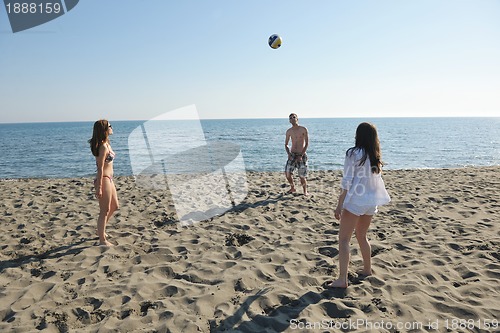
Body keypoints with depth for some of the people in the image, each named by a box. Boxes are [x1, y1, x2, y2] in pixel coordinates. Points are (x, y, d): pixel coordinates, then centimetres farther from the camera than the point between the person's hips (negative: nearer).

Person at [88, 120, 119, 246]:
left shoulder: (106, 144, 11)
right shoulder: (103, 147, -18)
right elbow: (100, 168, -20)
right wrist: (99, 187, -21)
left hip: (109, 179, 10)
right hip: (104, 180, -10)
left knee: (114, 206, 22)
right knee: (105, 211, 0)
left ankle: (101, 230, 38)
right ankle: (102, 240, 13)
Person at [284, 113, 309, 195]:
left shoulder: (303, 129, -5)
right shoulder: (289, 131, 5)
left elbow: (307, 144, -7)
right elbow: (286, 144, 14)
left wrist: (301, 155, -14)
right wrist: (289, 154, -4)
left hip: (302, 155, -3)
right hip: (292, 154, 3)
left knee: (302, 176, -3)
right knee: (287, 173, -7)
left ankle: (305, 191, 20)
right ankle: (292, 188, 19)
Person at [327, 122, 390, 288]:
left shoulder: (353, 153, -10)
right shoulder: (376, 156, 8)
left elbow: (347, 181, -13)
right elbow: (377, 179, 11)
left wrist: (340, 204, -10)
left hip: (355, 200, -7)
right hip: (371, 201, 7)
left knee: (344, 239, -3)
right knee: (362, 236, 24)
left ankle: (342, 279, -7)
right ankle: (367, 270, 35)